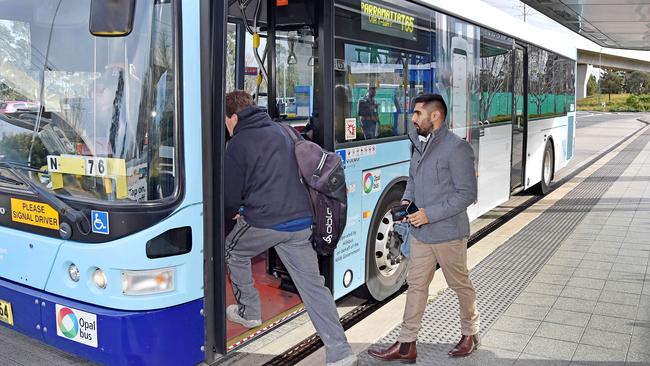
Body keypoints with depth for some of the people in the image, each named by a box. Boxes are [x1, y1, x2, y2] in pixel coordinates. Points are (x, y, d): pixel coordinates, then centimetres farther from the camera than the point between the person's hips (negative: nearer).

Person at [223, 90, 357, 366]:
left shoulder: (238, 144, -4)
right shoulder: (280, 131, 15)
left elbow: (231, 195, 0)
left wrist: (232, 212, 24)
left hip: (263, 222, -5)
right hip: (301, 220, 6)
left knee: (234, 252, 26)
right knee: (312, 282, 6)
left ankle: (249, 312, 35)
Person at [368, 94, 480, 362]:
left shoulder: (456, 148, -17)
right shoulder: (420, 144, 6)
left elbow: (467, 193, -18)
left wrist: (430, 214, -21)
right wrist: (407, 200, 1)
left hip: (448, 233, -7)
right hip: (420, 232, 7)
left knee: (460, 284, 13)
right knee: (416, 285, 9)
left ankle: (470, 333, 36)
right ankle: (406, 345, 16)